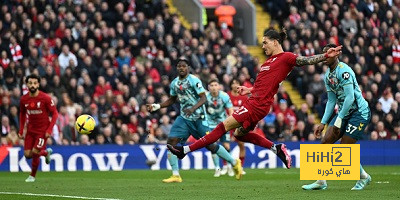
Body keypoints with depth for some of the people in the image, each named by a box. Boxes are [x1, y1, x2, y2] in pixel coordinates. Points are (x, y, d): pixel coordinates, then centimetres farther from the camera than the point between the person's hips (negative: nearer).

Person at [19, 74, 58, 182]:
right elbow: (22, 114, 15)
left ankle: (32, 176, 13)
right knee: (27, 154, -1)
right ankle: (46, 152, 30)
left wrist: (49, 130, -18)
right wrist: (21, 130, 9)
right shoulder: (24, 99, -3)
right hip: (30, 130, 5)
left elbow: (55, 114, -9)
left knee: (35, 153, -10)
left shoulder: (45, 98, -16)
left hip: (43, 130, -5)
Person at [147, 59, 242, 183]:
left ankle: (234, 163, 17)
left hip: (198, 118, -6)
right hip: (184, 118, 6)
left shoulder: (194, 80, -12)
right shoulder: (174, 83, 9)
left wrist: (193, 108, -33)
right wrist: (157, 106, 10)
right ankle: (175, 175, -6)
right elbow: (172, 100, 23)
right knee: (171, 142, -10)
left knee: (210, 145, -3)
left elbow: (203, 98, -17)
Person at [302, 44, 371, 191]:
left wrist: (338, 121, -22)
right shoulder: (328, 75, 10)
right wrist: (323, 123, 10)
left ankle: (363, 177, 14)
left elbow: (350, 97, -24)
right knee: (325, 142, -3)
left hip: (359, 112, -9)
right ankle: (321, 181, 2)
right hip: (344, 112, 9)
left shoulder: (344, 71, -20)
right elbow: (331, 101, 17)